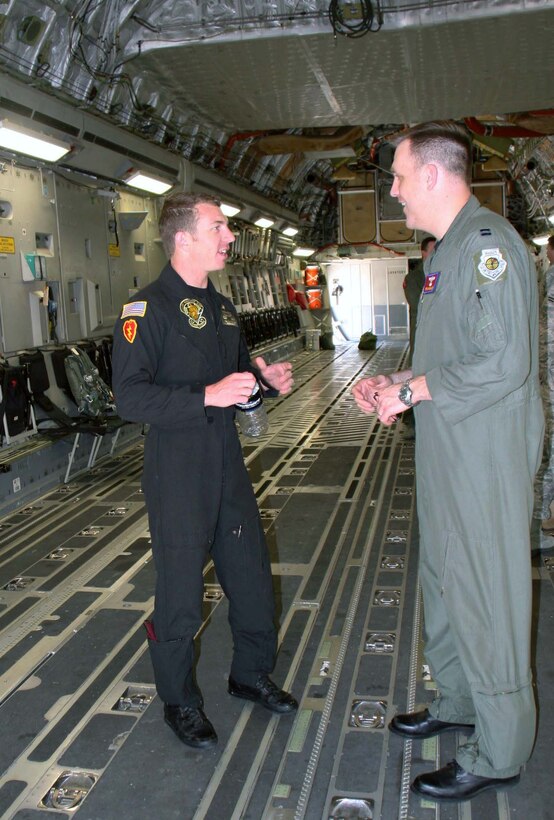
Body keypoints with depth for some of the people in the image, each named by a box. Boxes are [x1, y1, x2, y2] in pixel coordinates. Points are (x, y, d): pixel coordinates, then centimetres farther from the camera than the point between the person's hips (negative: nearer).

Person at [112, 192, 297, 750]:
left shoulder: (221, 307, 14)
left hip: (228, 464, 8)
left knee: (252, 574, 15)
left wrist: (267, 380, 3)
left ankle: (251, 674, 38)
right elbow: (129, 396, -22)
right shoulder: (147, 308, -13)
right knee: (180, 595, 3)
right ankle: (179, 701, 27)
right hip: (177, 471, -8)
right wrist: (206, 396, -30)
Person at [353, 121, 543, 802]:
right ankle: (456, 703, 40)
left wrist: (411, 391, -17)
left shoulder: (488, 242, -17)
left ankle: (498, 753, 19)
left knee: (484, 597, 1)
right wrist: (394, 381, 9)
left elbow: (503, 363, -25)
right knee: (443, 582, 20)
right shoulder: (450, 249, 16)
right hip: (446, 452, 10)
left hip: (484, 458, -10)